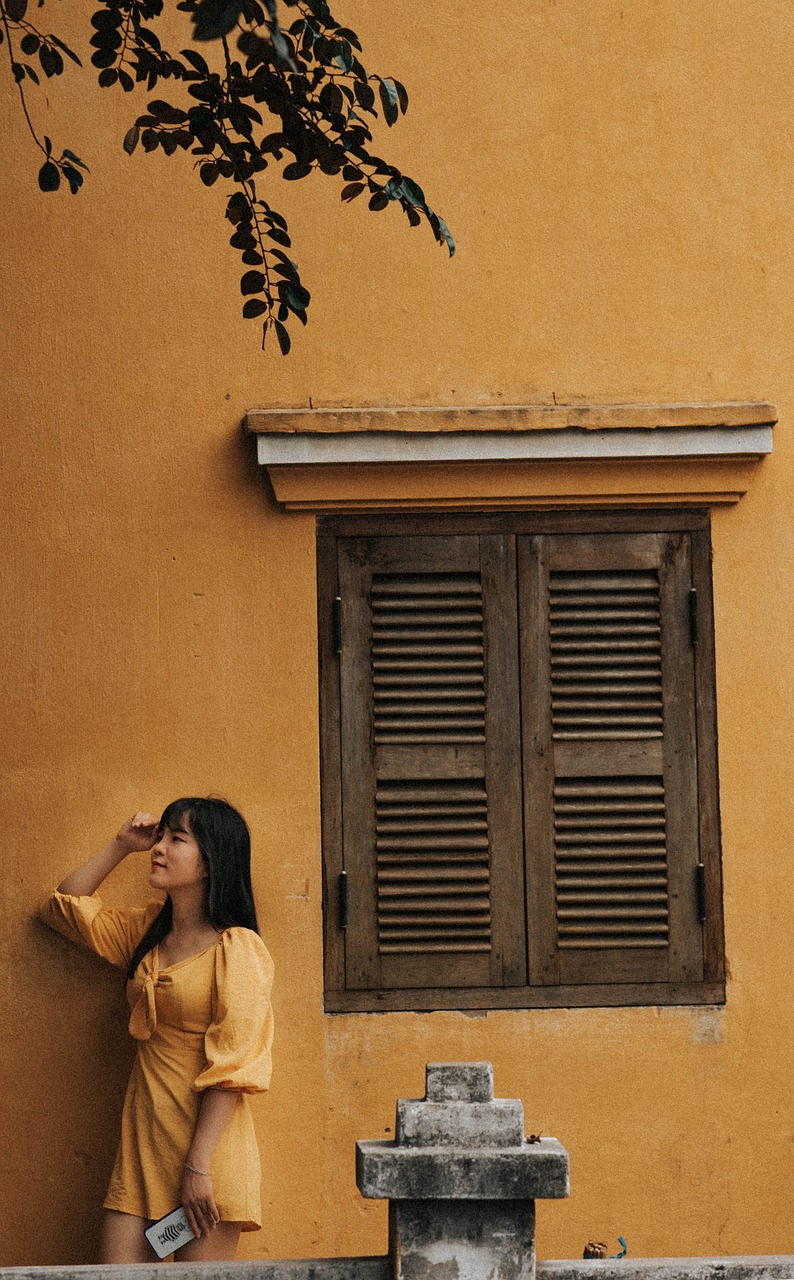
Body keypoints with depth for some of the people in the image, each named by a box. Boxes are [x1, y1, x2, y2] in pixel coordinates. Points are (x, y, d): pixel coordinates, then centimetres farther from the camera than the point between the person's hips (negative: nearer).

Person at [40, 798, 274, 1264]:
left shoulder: (238, 951, -11)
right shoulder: (151, 929, 11)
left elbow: (231, 1069, -16)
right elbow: (65, 908, 25)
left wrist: (199, 1167, -20)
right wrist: (121, 846, 13)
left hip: (207, 1139, -6)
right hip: (143, 1138, 7)